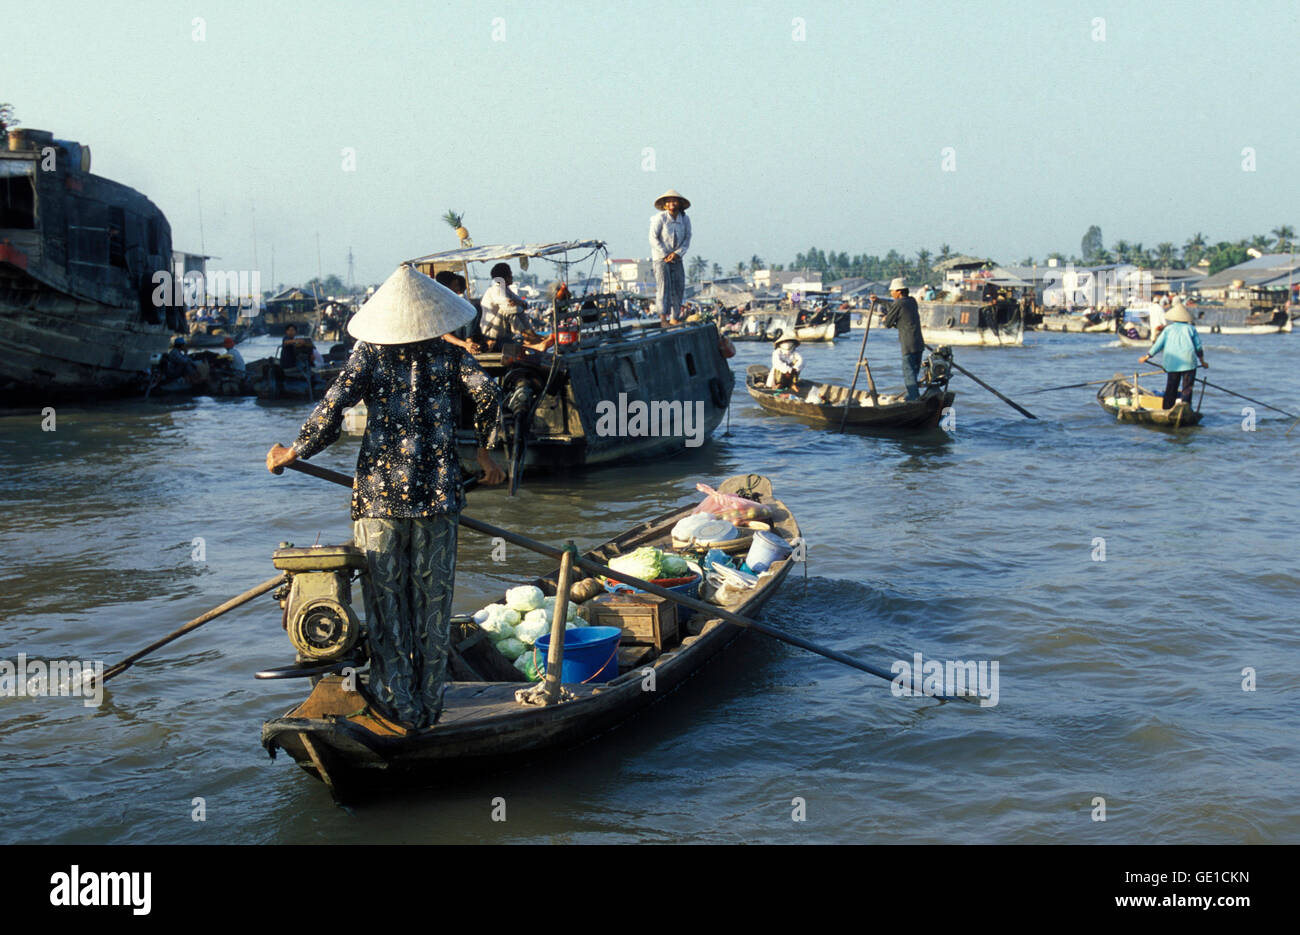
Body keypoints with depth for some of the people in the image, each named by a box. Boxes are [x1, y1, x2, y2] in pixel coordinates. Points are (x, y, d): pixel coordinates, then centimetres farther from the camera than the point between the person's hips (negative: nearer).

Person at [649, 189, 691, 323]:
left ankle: (675, 318, 13)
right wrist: (665, 255, -13)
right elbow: (653, 238, -11)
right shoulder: (660, 218, -12)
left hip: (676, 258, 5)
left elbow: (687, 238, 4)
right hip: (660, 257, -5)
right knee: (664, 285, -13)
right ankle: (663, 317, -16)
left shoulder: (685, 219, 2)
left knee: (679, 287, 3)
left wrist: (677, 253, -11)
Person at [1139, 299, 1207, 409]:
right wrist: (1202, 361, 21)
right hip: (1189, 362, -1)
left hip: (1172, 363, 2)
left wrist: (1146, 357, 18)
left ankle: (1166, 409, 13)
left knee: (1171, 388, 10)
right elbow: (1198, 347, 9)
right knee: (1187, 388, 0)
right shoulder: (1191, 329, 8)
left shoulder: (1168, 329, 9)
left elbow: (1158, 345, 8)